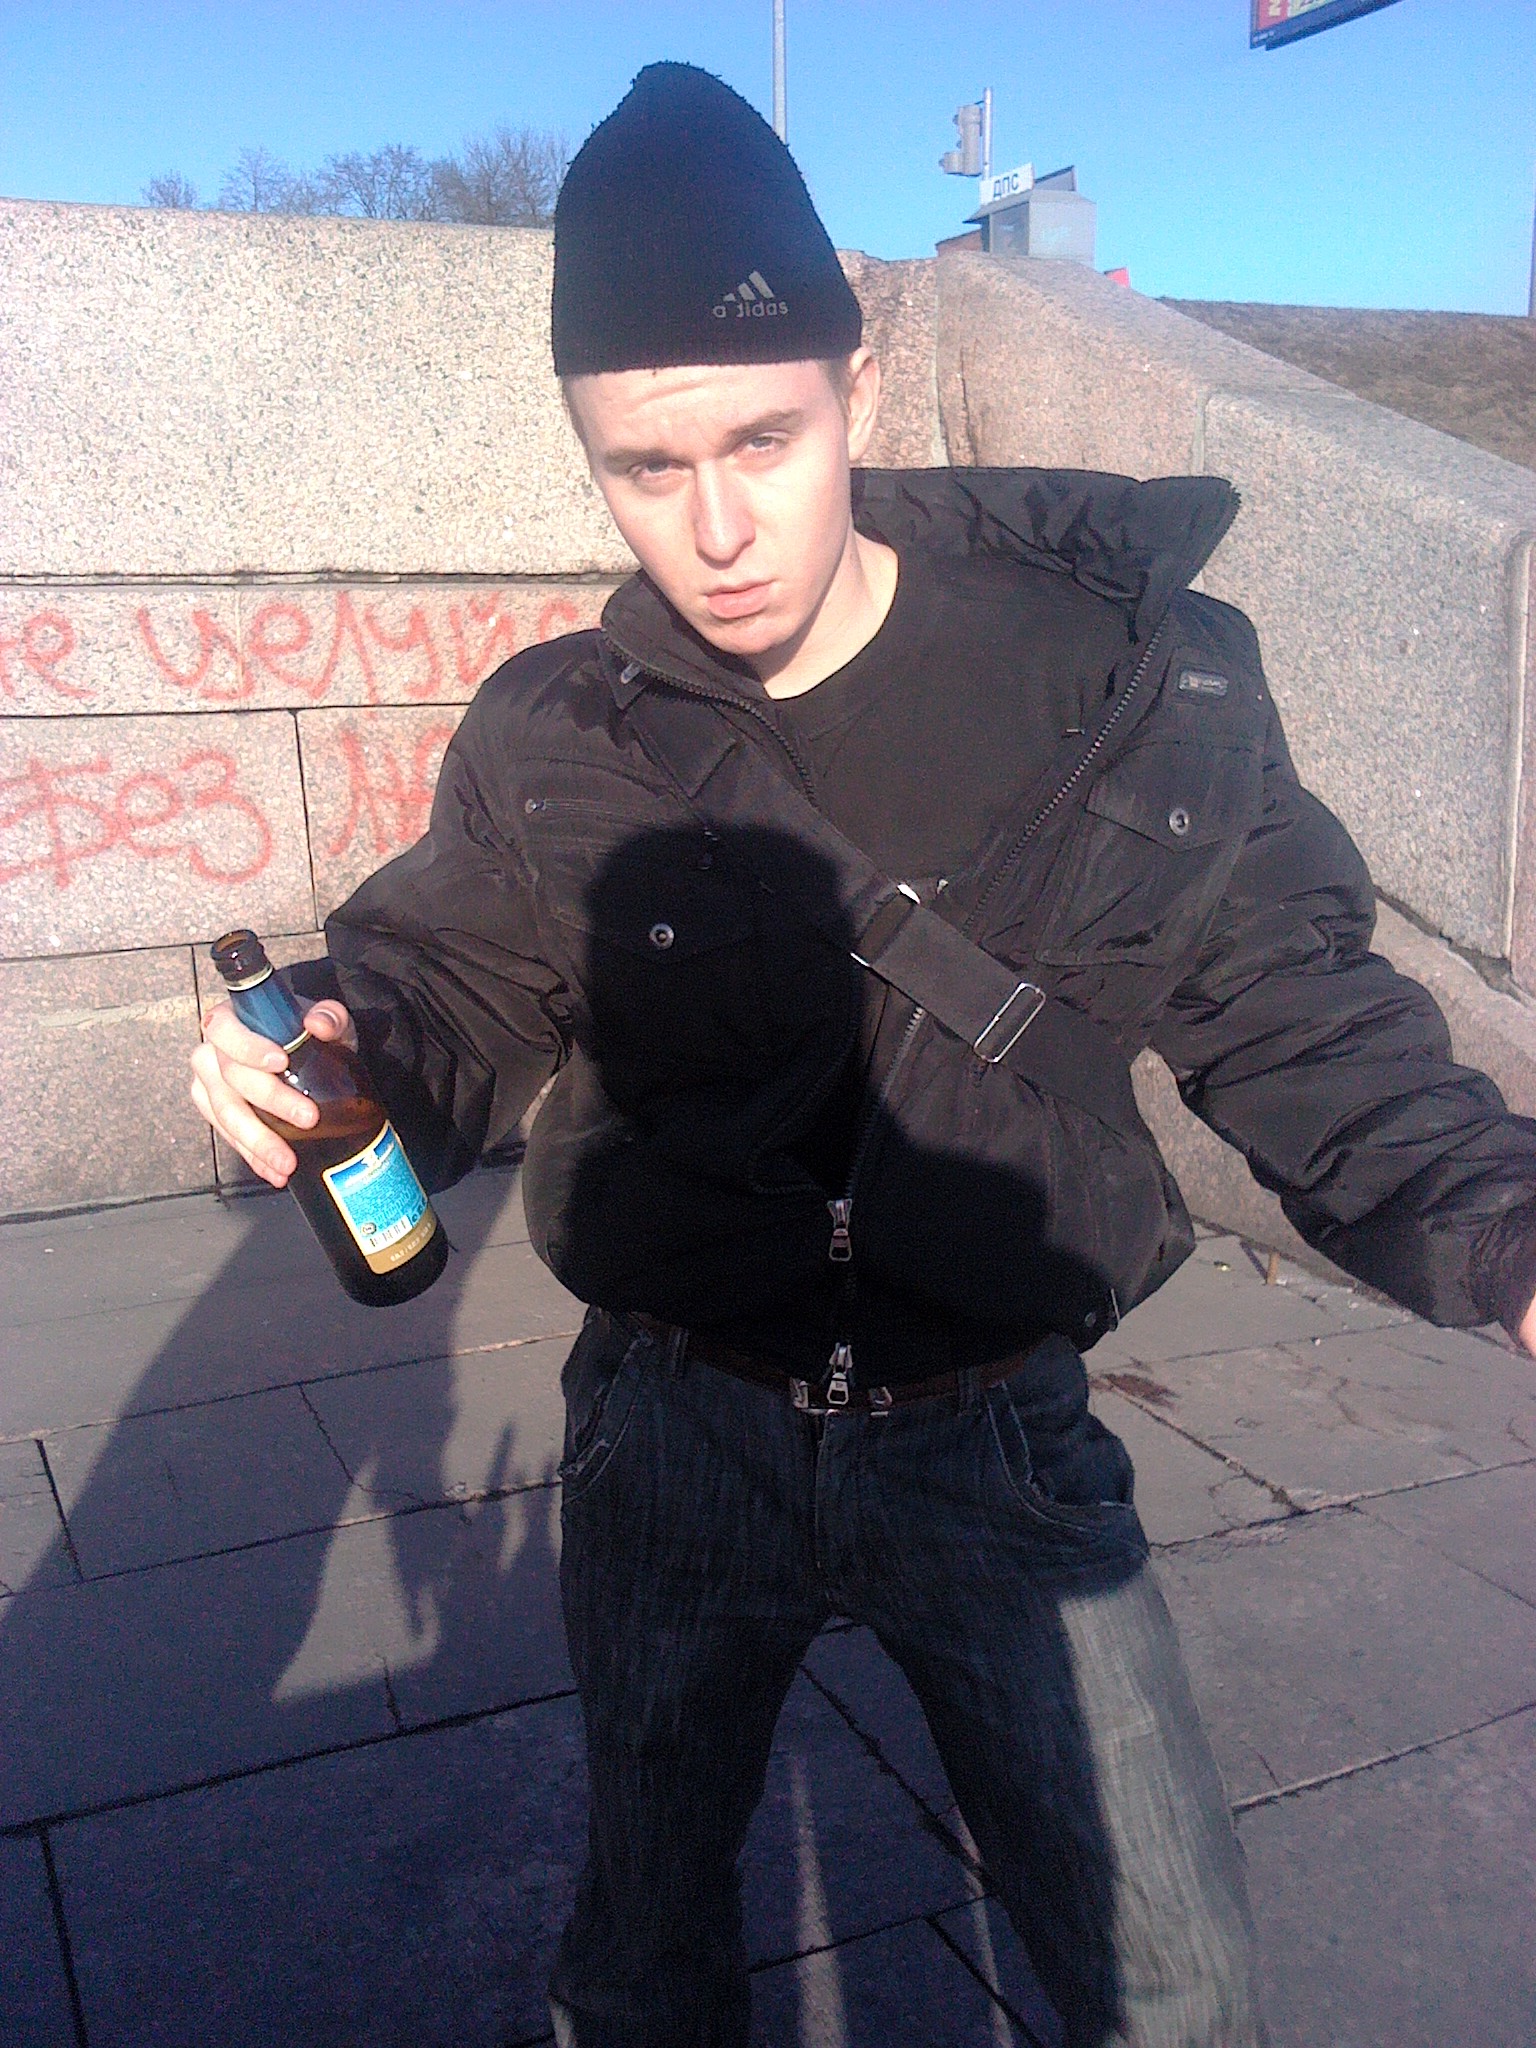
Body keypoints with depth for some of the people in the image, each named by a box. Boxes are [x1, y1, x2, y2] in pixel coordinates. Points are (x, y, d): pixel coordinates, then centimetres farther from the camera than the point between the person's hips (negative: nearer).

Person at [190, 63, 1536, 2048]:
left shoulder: (1135, 686, -12)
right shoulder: (551, 744, -8)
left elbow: (1302, 1027, -6)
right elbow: (456, 991, 2)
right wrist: (335, 1038, -21)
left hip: (997, 1438, 0)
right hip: (673, 1423, 1)